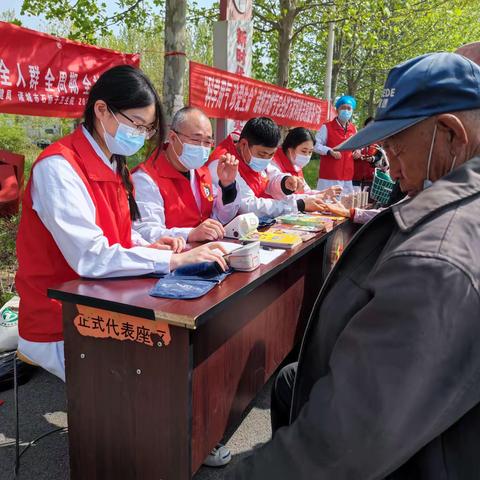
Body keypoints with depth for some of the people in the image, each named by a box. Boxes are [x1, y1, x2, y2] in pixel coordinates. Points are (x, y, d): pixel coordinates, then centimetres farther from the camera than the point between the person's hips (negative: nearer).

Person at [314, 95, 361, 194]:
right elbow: (316, 146, -6)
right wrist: (330, 151, -20)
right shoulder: (327, 127, -4)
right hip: (328, 175, -5)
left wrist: (357, 151, 7)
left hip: (347, 176, 6)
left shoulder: (353, 129, 13)